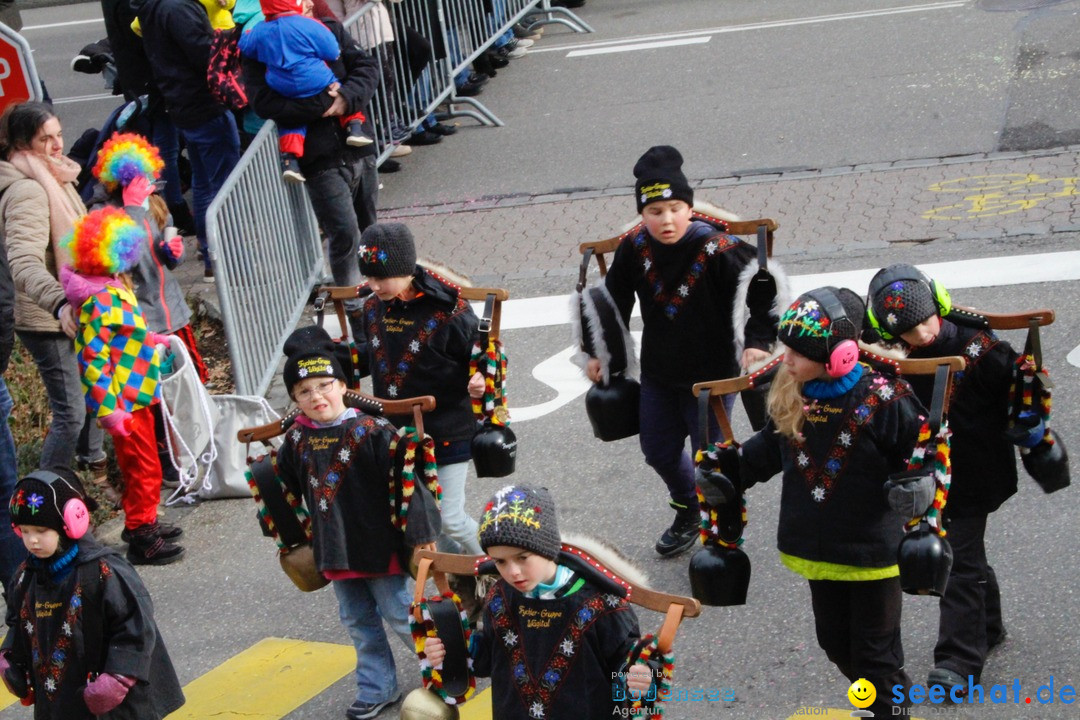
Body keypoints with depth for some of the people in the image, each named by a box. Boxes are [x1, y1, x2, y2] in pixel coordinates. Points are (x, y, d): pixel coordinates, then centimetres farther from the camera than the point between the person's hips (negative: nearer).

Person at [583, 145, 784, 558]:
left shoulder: (718, 250, -23)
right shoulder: (634, 250, -9)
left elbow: (765, 291, -14)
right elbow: (614, 303, 7)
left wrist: (757, 342, -22)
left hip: (712, 375, -5)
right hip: (658, 375, 5)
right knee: (659, 452, 19)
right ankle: (688, 512, 48)